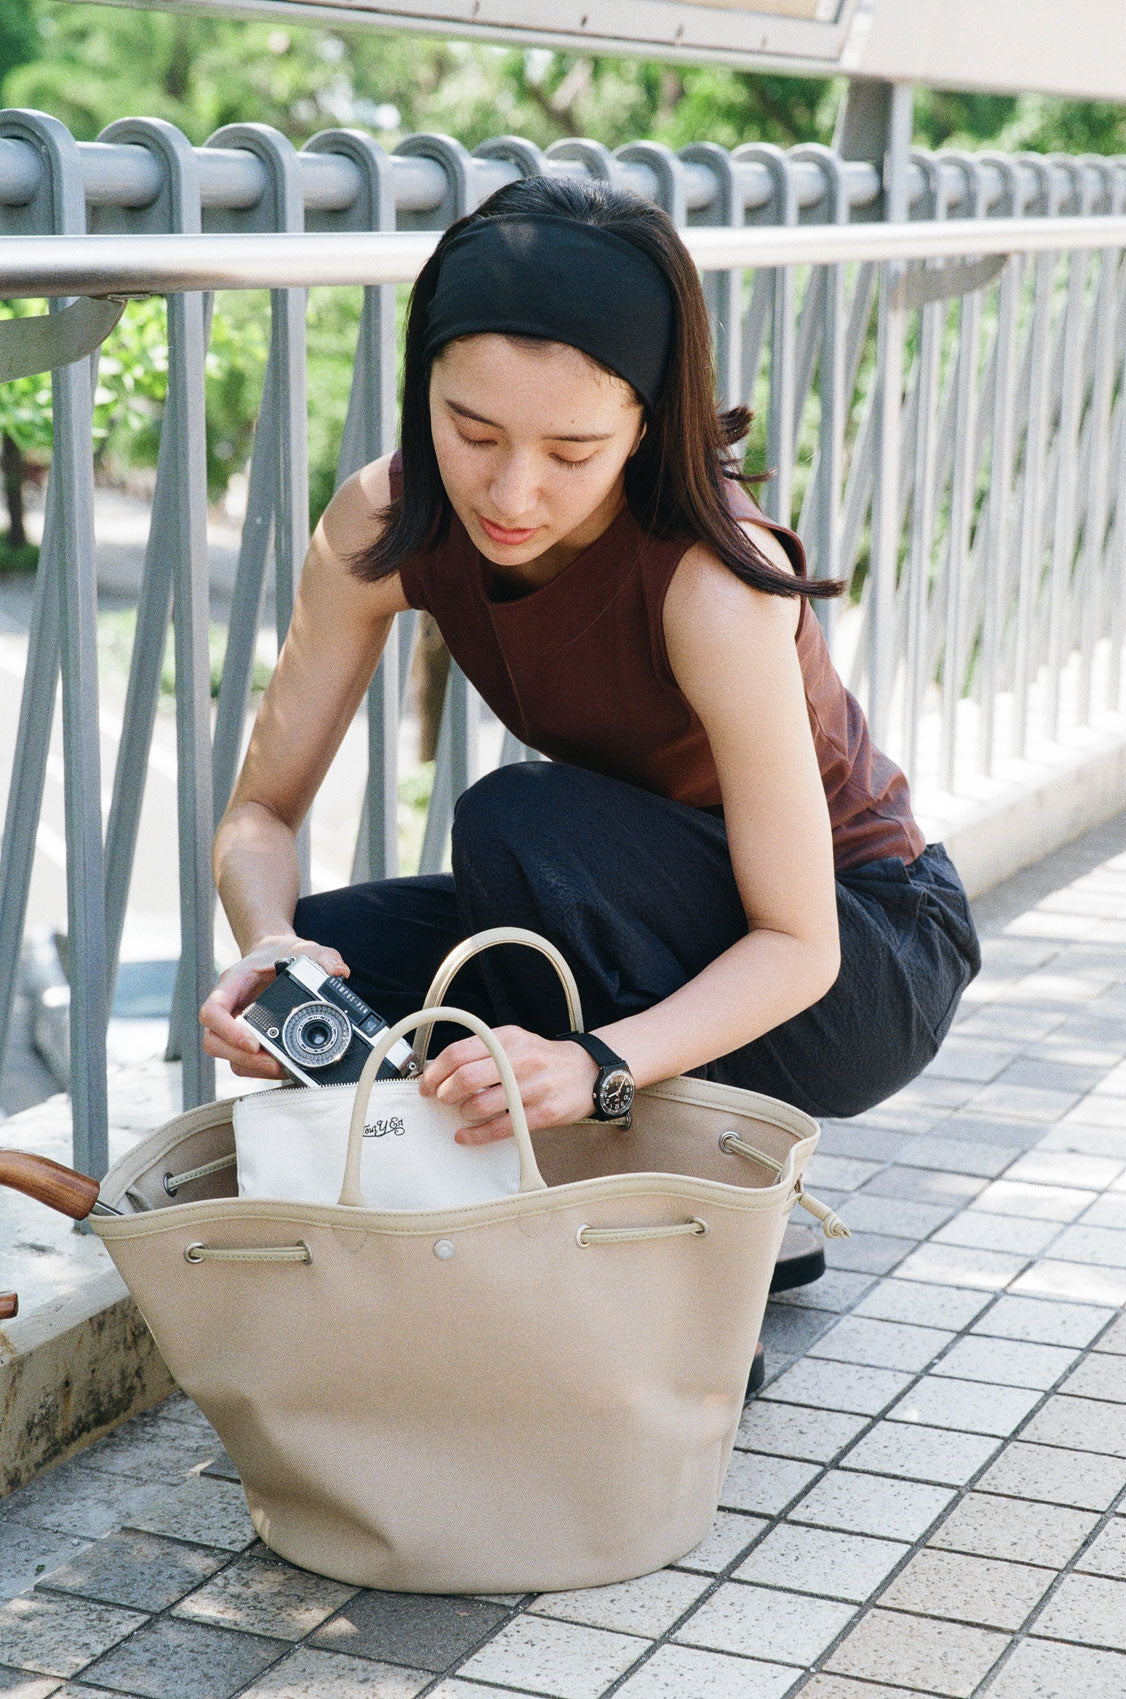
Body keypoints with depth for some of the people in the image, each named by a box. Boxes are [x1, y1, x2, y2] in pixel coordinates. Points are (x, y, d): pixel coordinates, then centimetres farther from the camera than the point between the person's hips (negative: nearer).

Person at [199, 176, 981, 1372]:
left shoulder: (713, 581, -32)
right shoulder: (385, 525, -16)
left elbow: (796, 946, -29)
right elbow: (262, 811, -11)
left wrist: (596, 1065, -46)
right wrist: (271, 951, -34)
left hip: (863, 968, -6)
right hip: (655, 929, 6)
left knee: (521, 824, -31)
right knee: (316, 976, -17)